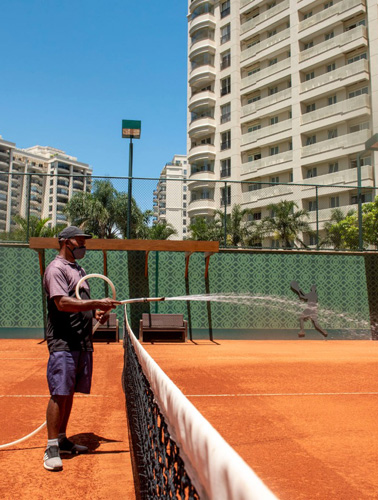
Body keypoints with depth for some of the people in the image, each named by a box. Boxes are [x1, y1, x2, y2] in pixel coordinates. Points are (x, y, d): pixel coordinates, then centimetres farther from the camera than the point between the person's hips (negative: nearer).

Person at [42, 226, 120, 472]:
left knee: (70, 393, 14)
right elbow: (62, 303, -21)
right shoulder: (56, 268, -8)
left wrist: (97, 312, 8)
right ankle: (52, 448, 1)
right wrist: (97, 303, -25)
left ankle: (62, 440, 24)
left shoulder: (79, 269, 20)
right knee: (60, 394, -7)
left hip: (83, 342, 9)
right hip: (63, 342, -8)